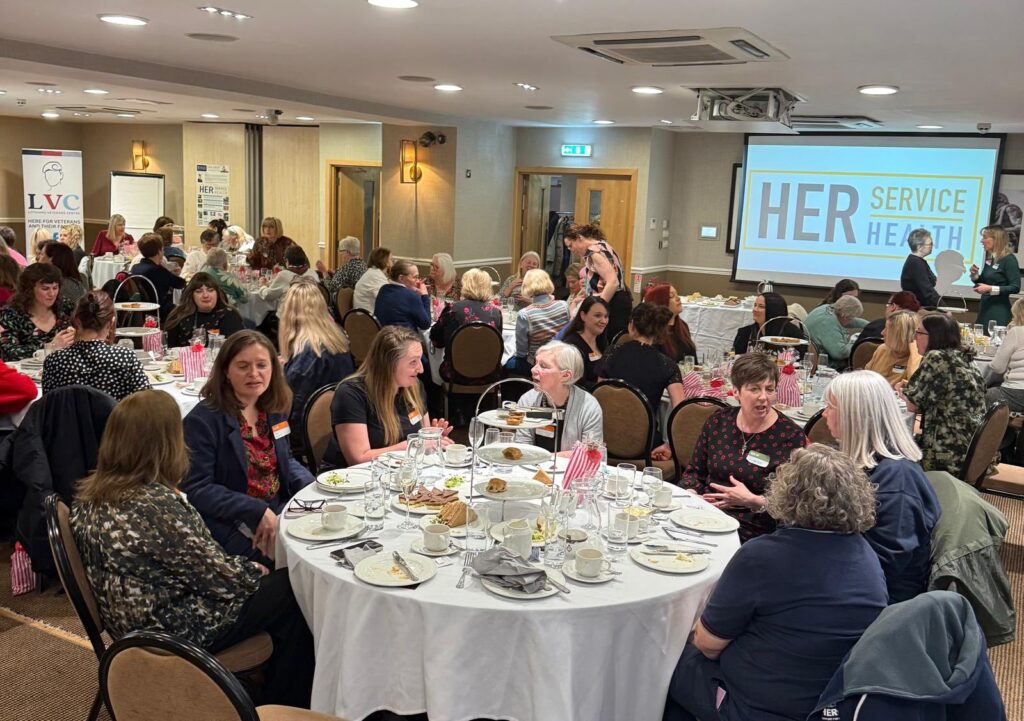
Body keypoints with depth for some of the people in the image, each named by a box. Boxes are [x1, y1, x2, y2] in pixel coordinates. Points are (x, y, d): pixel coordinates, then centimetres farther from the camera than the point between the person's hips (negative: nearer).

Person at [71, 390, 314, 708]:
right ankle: (287, 707, 22)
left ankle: (261, 687, 33)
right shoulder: (156, 506, -30)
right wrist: (253, 572, -1)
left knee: (272, 584, 19)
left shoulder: (92, 495, -3)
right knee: (293, 587, 4)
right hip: (175, 631, -9)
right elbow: (219, 578, -22)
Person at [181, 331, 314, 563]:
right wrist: (257, 511, -22)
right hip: (230, 523, -7)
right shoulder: (203, 420, -14)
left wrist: (312, 488, 1)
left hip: (280, 509, 7)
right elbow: (196, 490, -16)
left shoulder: (274, 409, 8)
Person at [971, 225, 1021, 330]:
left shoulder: (1009, 259, -9)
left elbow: (1015, 288, -14)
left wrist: (990, 289, -21)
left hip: (999, 310, -7)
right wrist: (975, 275, 2)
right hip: (985, 307, 7)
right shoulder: (989, 259, 12)